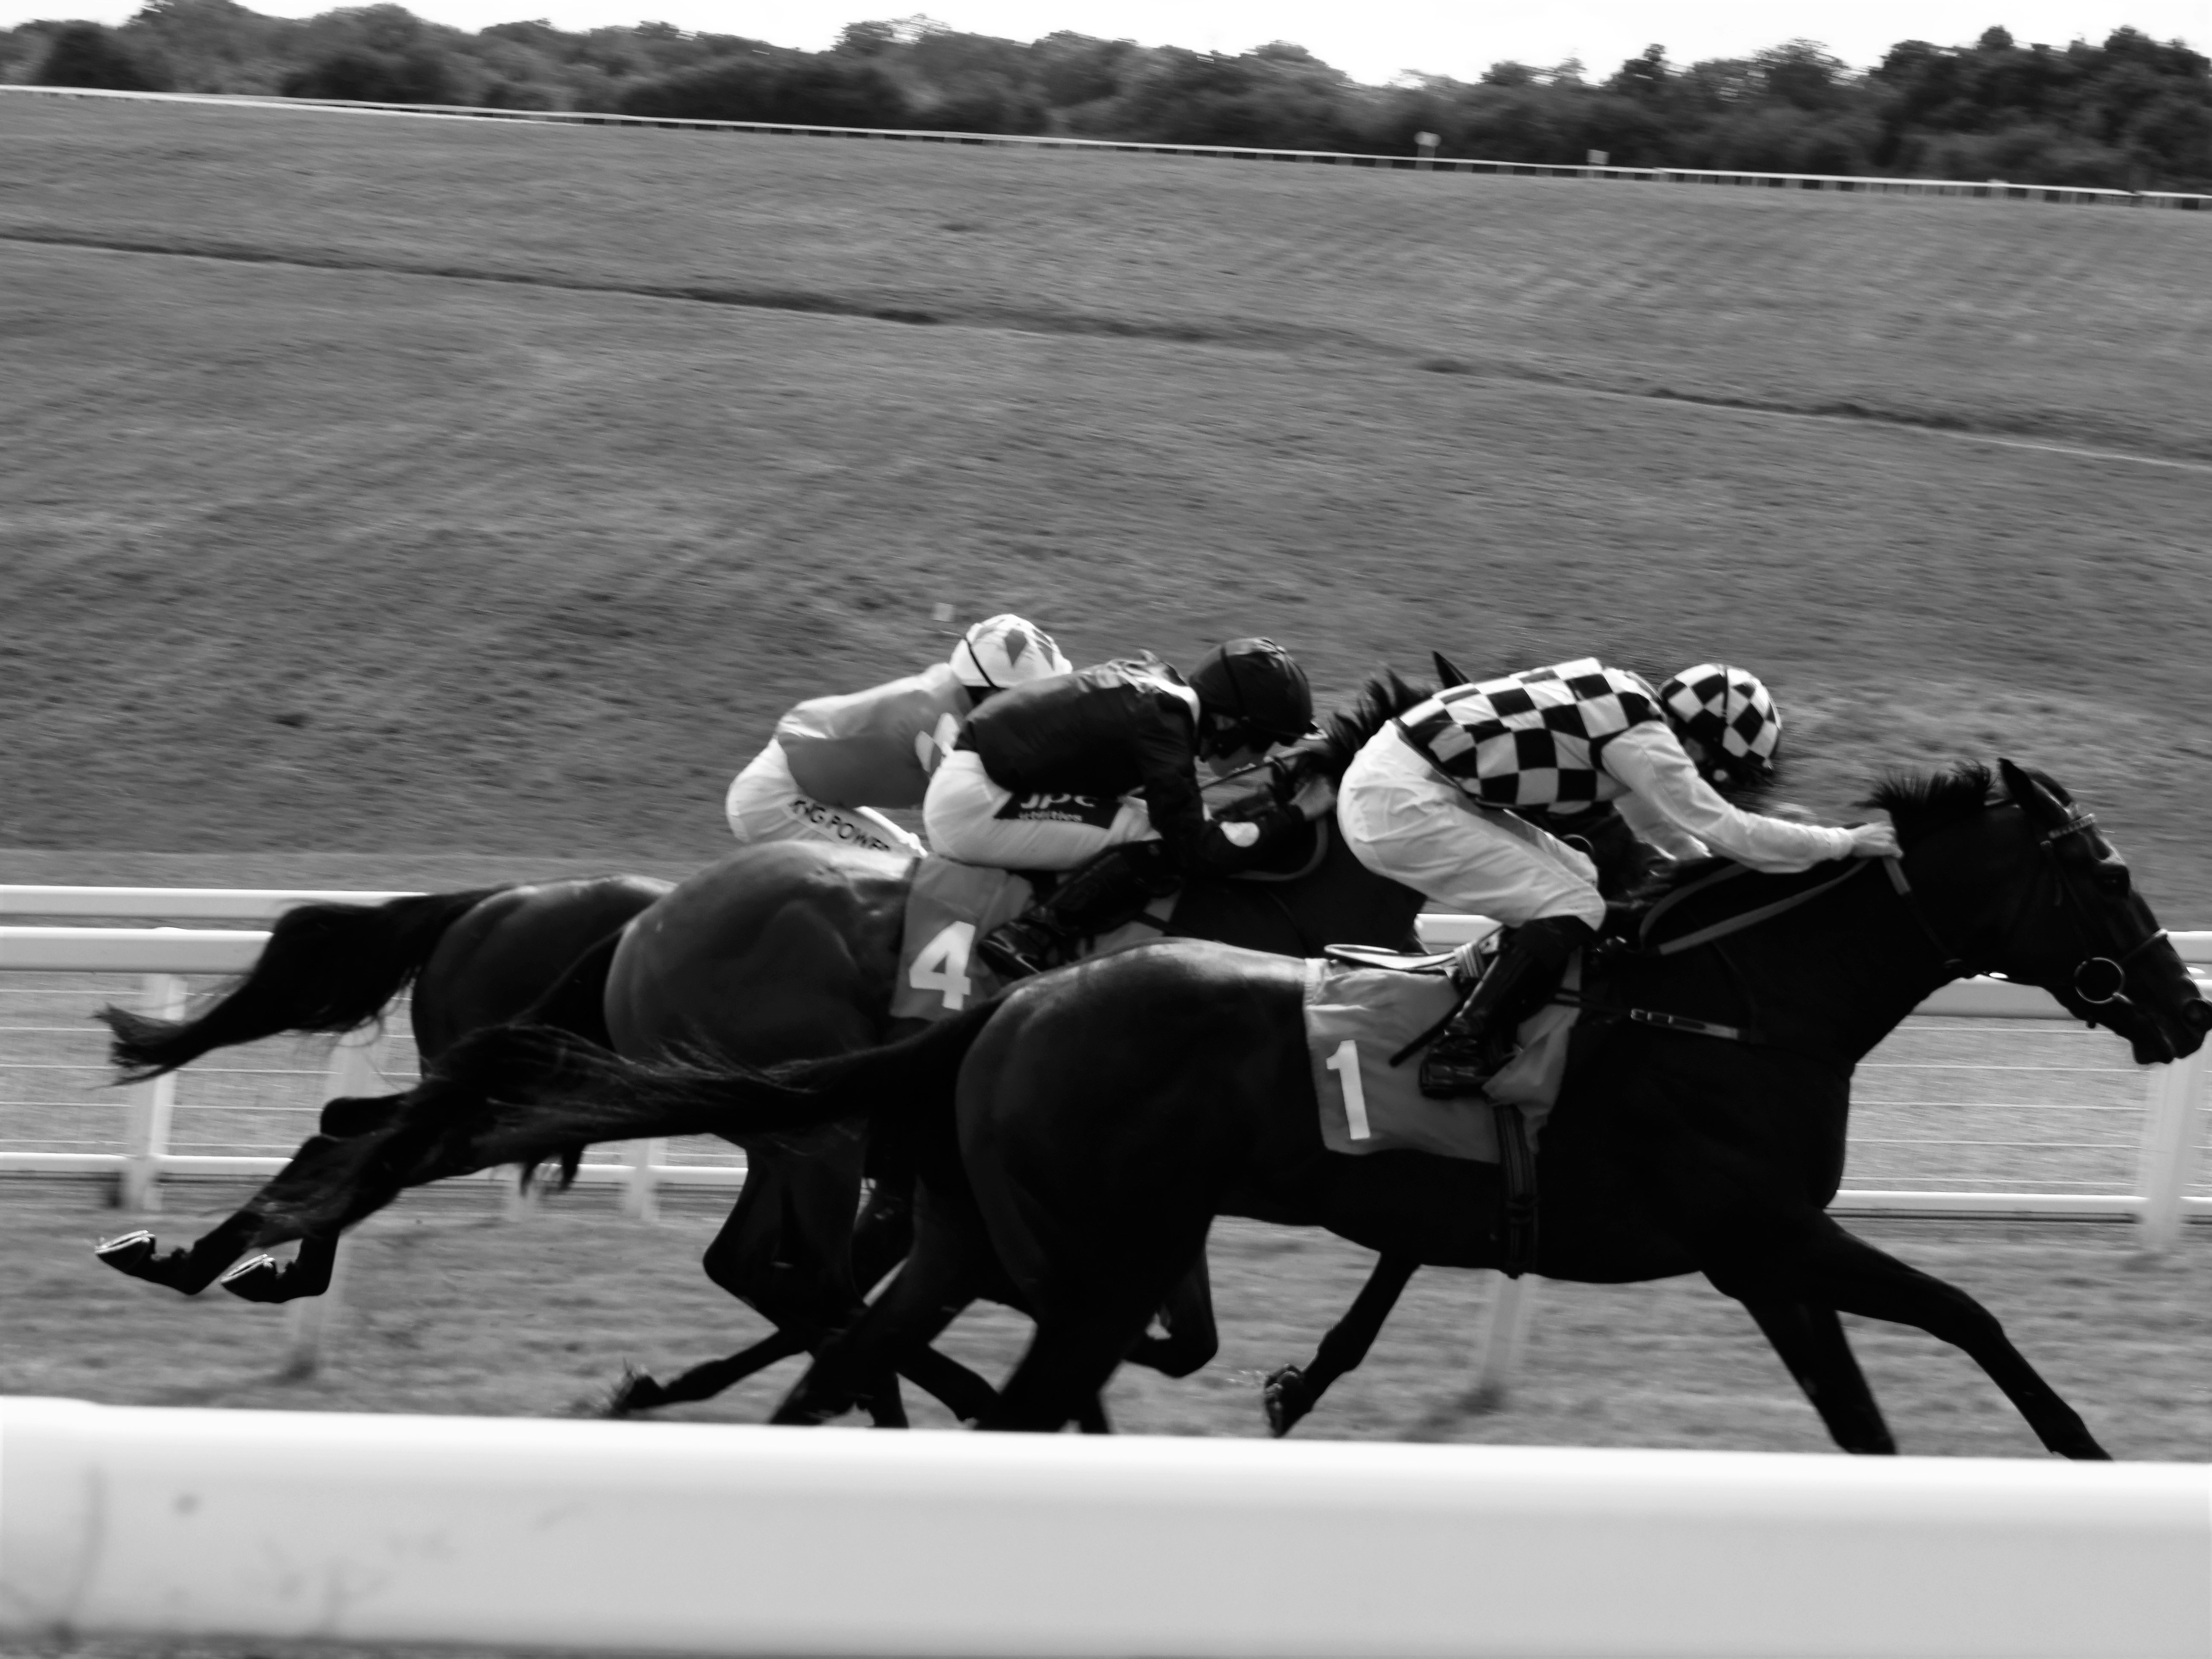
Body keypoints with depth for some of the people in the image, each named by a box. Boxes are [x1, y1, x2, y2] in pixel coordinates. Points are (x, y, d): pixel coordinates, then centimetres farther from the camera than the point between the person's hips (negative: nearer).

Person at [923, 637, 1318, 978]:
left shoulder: (1153, 680, 7)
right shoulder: (1163, 725, -19)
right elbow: (1197, 851, -20)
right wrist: (1293, 813, -10)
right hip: (973, 805, -10)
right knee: (1159, 847, -16)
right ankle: (1027, 939, -17)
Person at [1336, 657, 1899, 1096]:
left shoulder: (1633, 706, 14)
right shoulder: (1643, 741, -14)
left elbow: (1665, 826, 28)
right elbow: (1726, 831, -12)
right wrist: (1845, 843, -2)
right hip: (1401, 805, -10)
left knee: (1575, 878, 16)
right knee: (1572, 910, -9)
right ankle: (1459, 1054, -8)